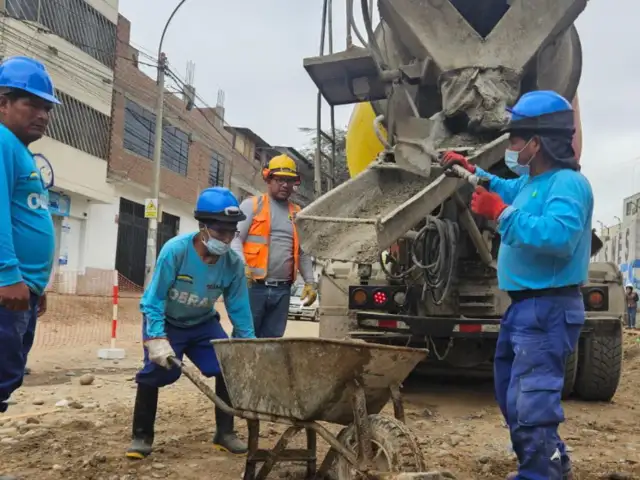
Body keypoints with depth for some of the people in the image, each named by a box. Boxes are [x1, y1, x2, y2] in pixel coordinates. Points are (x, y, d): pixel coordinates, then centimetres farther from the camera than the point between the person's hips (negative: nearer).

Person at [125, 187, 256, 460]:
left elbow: (239, 311, -12)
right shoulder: (175, 250, -31)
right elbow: (155, 299, -27)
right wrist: (157, 339, -34)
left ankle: (224, 433, 8)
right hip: (165, 320, -3)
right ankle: (141, 435, 5)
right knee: (156, 370, -18)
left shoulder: (233, 264, -21)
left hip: (202, 323, 3)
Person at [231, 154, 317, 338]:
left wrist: (310, 282, 10)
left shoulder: (297, 213, 17)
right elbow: (235, 239, -4)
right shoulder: (252, 205, 4)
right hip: (253, 286, -4)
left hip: (282, 290, 4)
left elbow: (303, 253, 20)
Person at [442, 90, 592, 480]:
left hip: (549, 310, -11)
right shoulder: (531, 182, 12)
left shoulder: (568, 183, -18)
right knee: (513, 396, 21)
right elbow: (506, 191, 37)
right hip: (525, 307, 11)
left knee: (530, 403, -9)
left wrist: (500, 213, -30)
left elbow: (557, 237, -35)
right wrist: (471, 171, 35)